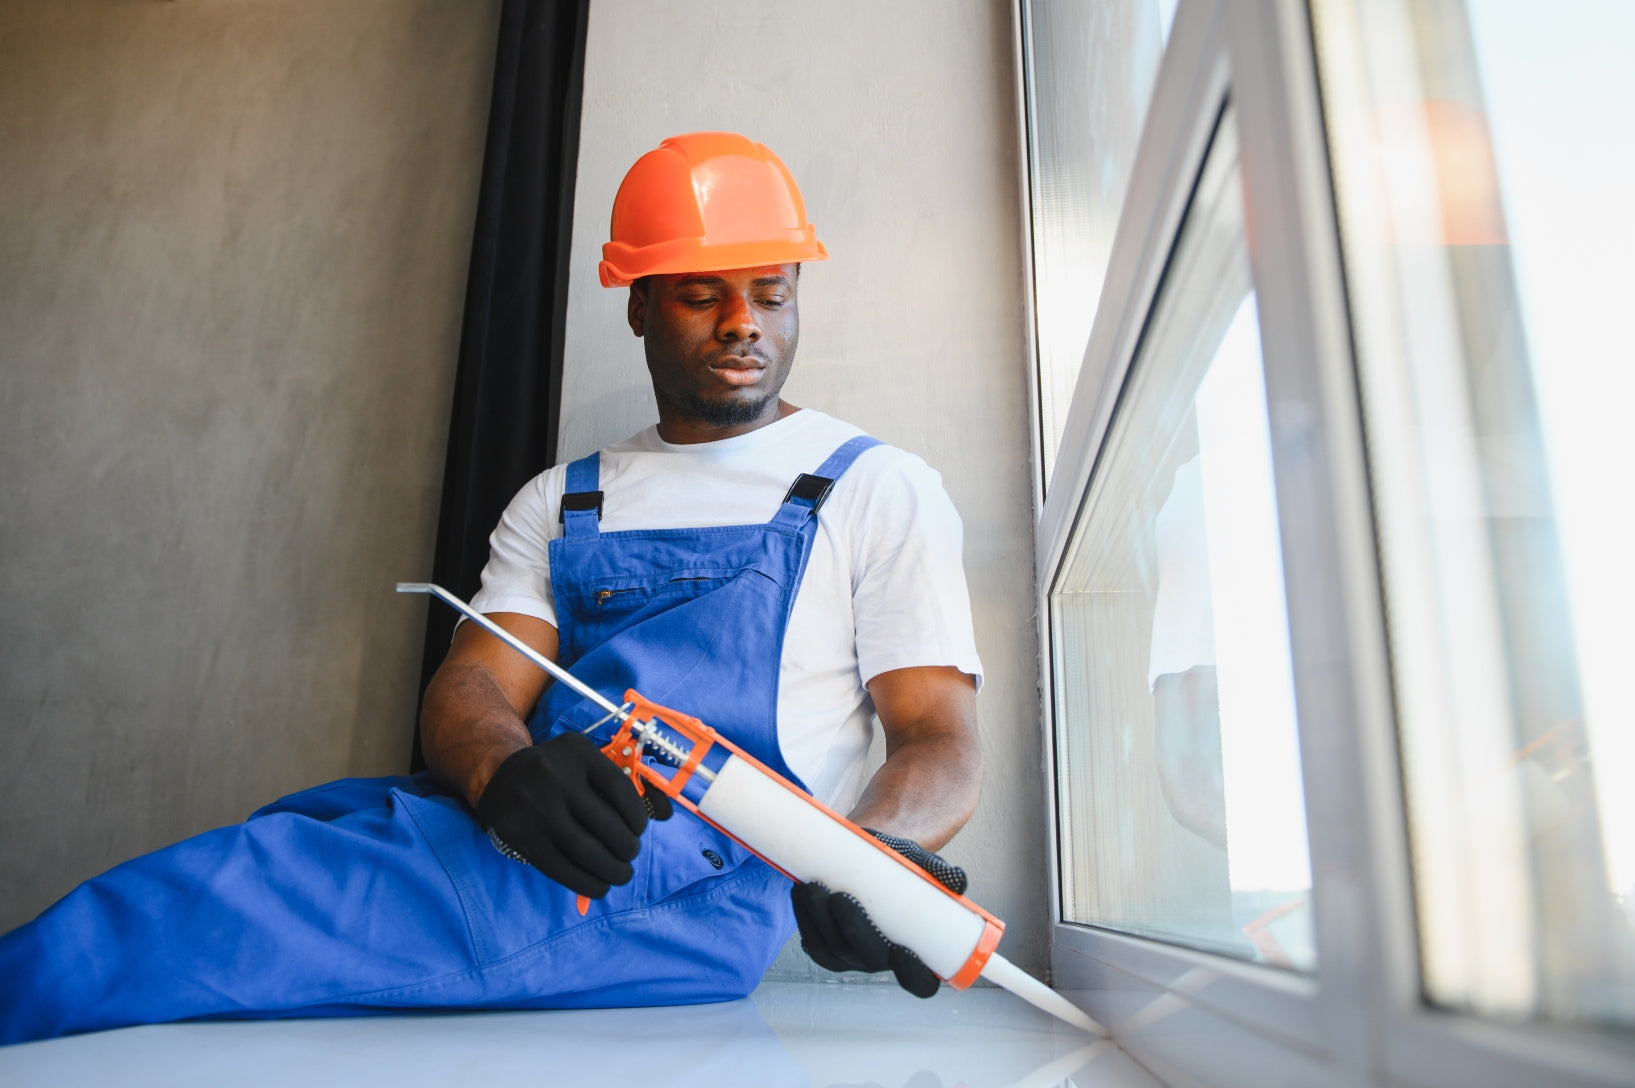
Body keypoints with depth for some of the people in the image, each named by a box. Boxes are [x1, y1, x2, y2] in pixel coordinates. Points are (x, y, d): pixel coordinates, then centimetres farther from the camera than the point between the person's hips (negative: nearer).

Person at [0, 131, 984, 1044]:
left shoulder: (879, 489, 9)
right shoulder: (560, 503, 20)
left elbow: (941, 741, 1)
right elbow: (469, 689, 6)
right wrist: (508, 772, -20)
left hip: (698, 882, -4)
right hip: (529, 846, 4)